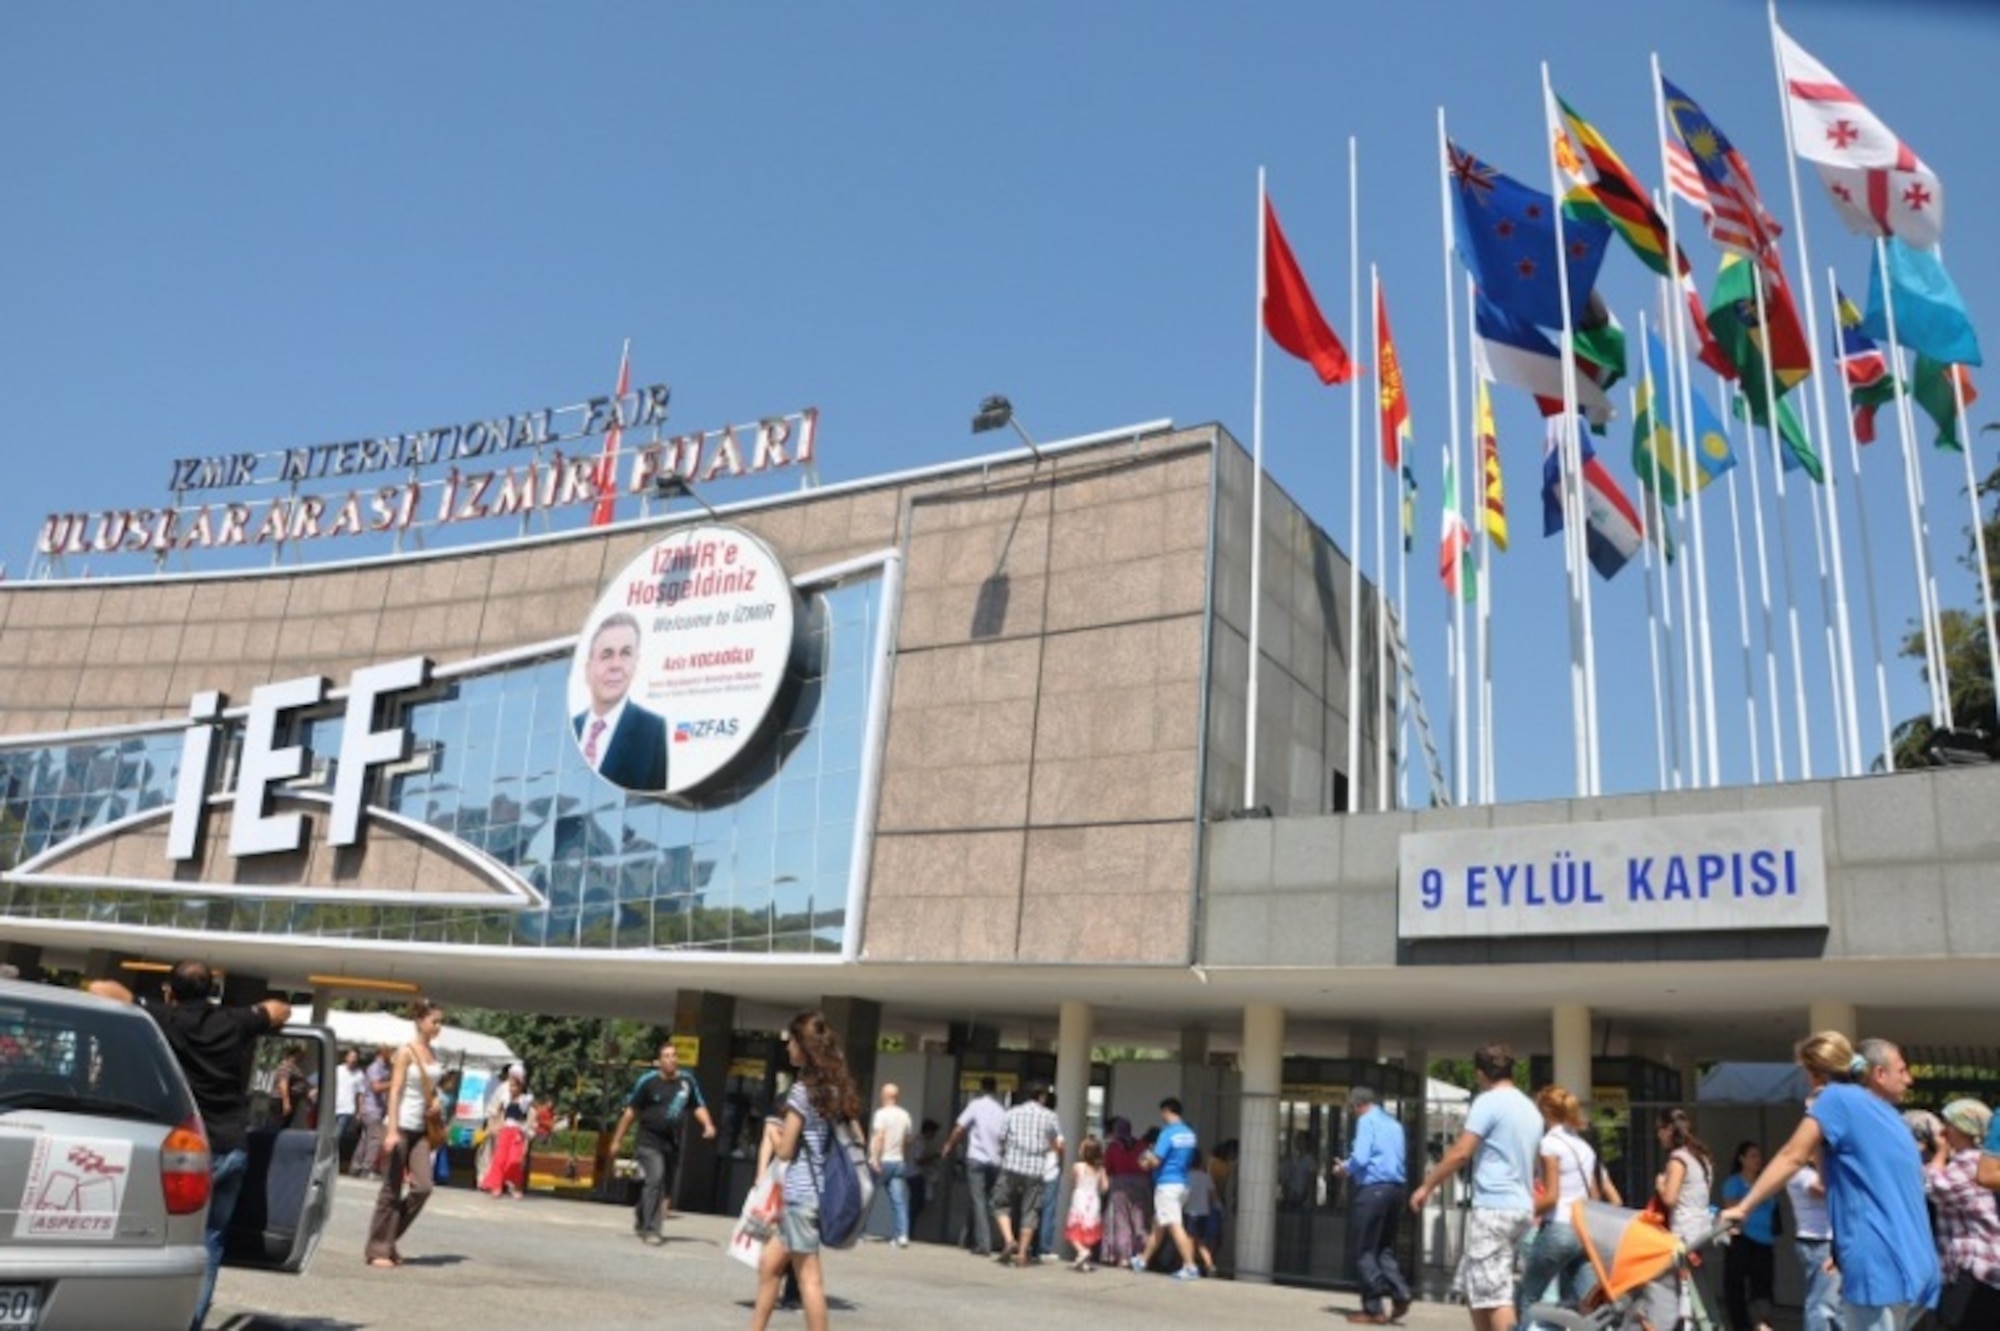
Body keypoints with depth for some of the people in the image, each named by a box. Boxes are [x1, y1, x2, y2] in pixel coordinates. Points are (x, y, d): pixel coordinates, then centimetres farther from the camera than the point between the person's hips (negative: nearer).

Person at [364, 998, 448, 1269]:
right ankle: (378, 1249, 10)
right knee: (392, 1190, -1)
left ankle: (388, 1240, 15)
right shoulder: (406, 1052, -9)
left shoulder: (434, 1054, 10)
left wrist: (438, 1100, 1)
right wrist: (392, 1130, -21)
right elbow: (395, 1091, -14)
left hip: (420, 1128, 6)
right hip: (401, 1125, -6)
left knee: (423, 1187, -2)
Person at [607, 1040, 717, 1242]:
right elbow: (631, 1111, 0)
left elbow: (698, 1106, 13)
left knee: (667, 1186, 13)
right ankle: (651, 1230, -9)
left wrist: (708, 1125, -6)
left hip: (673, 1142, 4)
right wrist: (617, 1140, 2)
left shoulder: (687, 1081, 4)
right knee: (655, 1180, -18)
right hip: (649, 1140, -4)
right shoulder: (648, 1081, -6)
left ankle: (640, 1217, 38)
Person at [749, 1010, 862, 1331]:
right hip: (822, 1191, 8)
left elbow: (785, 1150, -11)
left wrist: (776, 1135, 9)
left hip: (801, 1194, -8)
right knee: (769, 1265, 15)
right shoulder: (839, 1089, 9)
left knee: (808, 1277, -2)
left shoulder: (802, 1090, -14)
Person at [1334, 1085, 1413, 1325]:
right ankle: (1400, 1292, -2)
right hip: (1397, 1187, 7)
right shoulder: (1394, 1124, 16)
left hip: (1373, 1188, -7)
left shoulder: (1366, 1120, -6)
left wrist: (1344, 1168, 5)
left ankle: (1373, 1310, 3)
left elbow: (1360, 1158, -17)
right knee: (1385, 1249, 17)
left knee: (1365, 1251, 2)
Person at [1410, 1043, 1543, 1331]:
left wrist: (1426, 1186, -7)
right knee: (1473, 1285, 17)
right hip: (1521, 1207, 9)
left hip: (1493, 1208, -9)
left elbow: (1460, 1152, -16)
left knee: (1494, 1293, -7)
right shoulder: (1530, 1108, 16)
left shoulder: (1488, 1102, -10)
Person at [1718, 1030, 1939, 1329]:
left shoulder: (1837, 1097, -4)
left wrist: (1743, 1208, -8)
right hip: (1911, 1265, 9)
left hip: (1880, 1263, -9)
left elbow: (1792, 1157, -9)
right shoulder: (1881, 1108, 21)